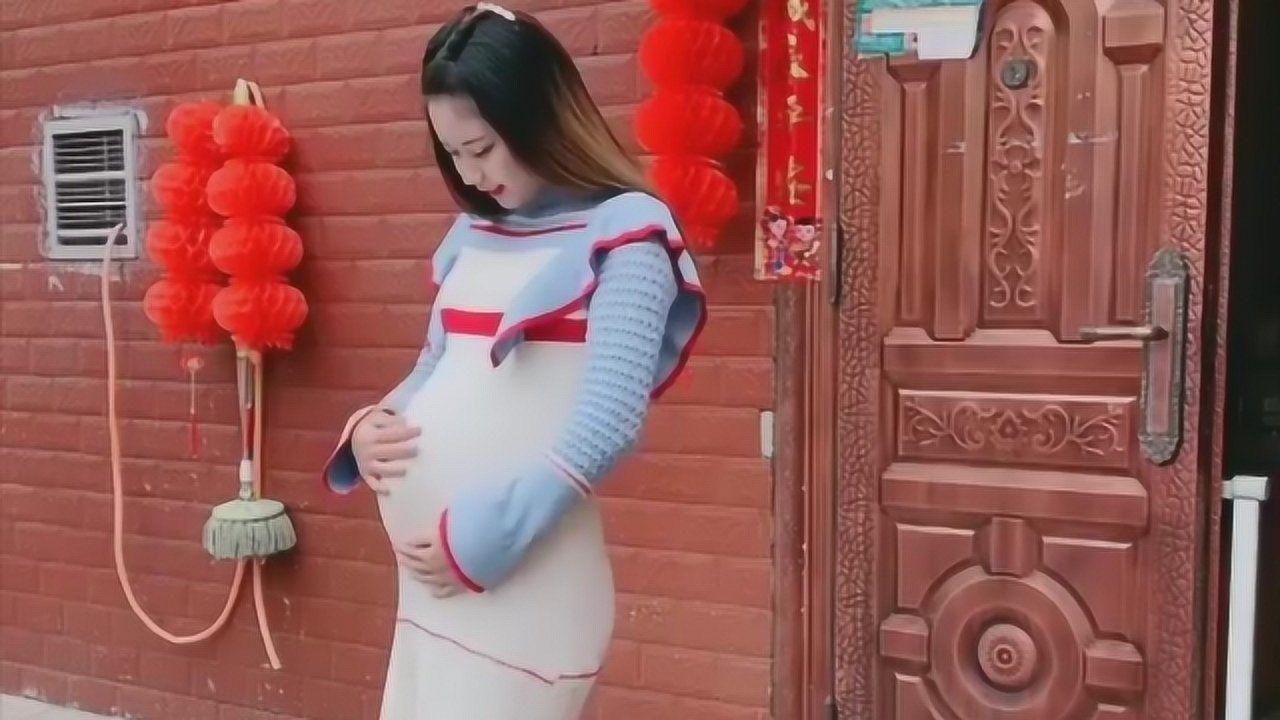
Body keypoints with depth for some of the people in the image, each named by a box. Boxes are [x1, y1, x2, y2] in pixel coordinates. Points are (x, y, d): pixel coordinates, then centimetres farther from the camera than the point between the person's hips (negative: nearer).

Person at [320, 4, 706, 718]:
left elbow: (608, 424, -16)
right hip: (432, 573, 7)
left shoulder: (624, 233, -8)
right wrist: (369, 427, -1)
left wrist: (479, 539, -16)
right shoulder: (474, 235, 12)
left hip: (524, 575, -7)